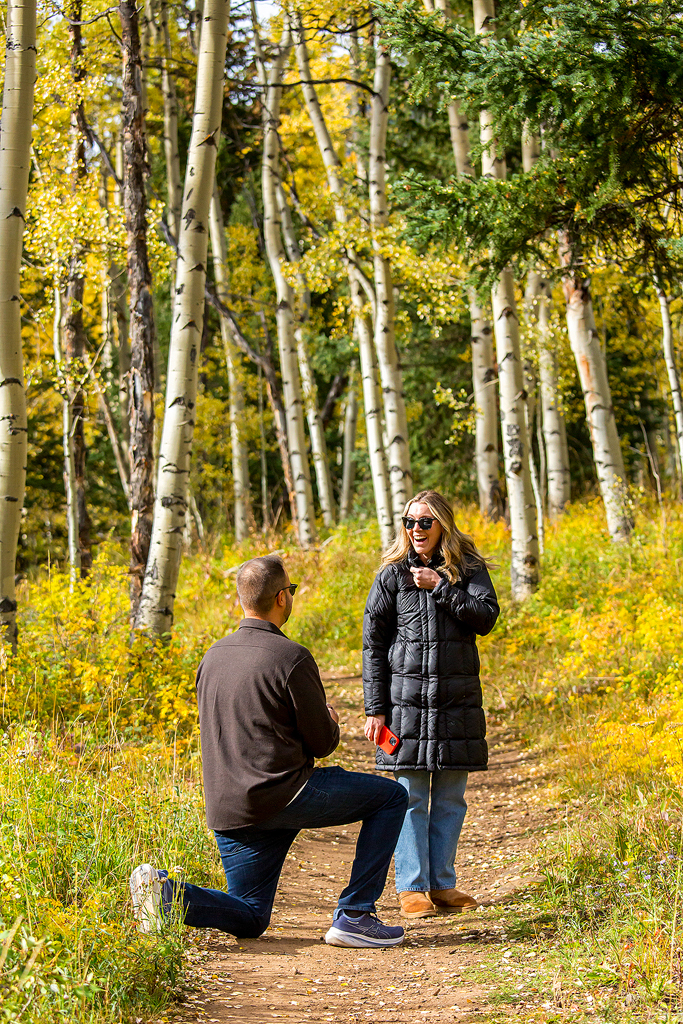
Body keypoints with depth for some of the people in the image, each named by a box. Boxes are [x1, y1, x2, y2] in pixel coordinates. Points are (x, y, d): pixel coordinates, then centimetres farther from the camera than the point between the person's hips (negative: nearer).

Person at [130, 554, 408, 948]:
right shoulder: (292, 658, -12)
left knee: (250, 919, 19)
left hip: (227, 809, 7)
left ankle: (165, 891, -7)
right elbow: (322, 743, -7)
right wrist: (330, 721, 18)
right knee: (391, 796, 8)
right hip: (282, 794, -7)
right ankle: (353, 916, 3)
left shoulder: (213, 657, 11)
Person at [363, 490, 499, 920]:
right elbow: (373, 642, 2)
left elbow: (486, 617, -10)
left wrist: (439, 587, -14)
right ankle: (412, 888, 6)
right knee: (411, 795, -1)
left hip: (458, 697, 2)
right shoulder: (393, 574, 3)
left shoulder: (469, 569, 6)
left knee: (450, 796, 7)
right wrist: (375, 708, -3)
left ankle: (442, 884, 16)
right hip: (406, 696, -2)